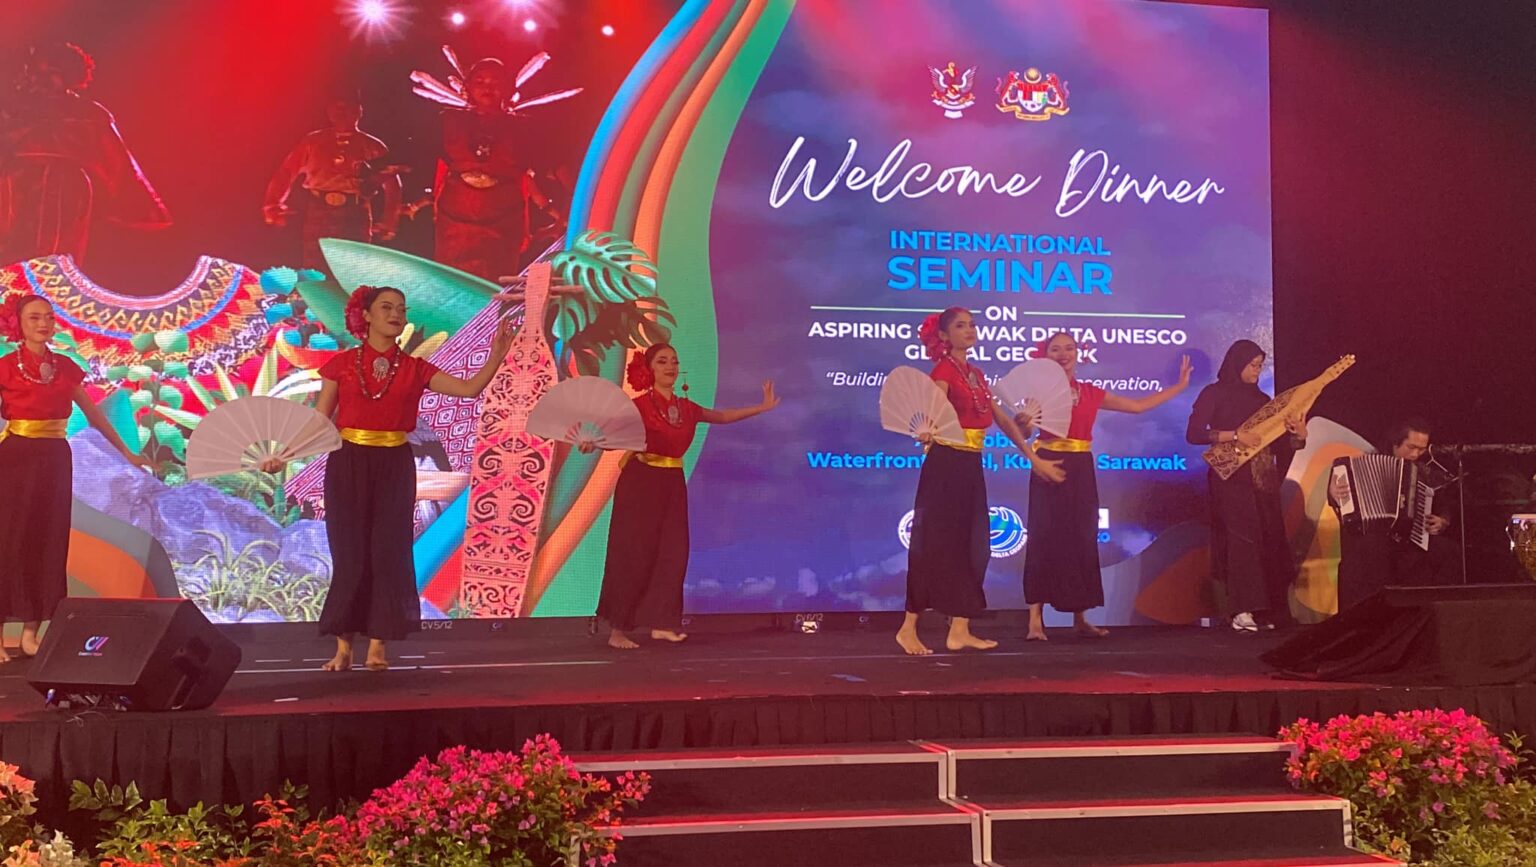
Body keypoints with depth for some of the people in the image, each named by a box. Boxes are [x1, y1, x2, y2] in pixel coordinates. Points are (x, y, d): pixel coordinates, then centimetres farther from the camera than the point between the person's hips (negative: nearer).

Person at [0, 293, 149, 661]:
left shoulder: (65, 367, 9)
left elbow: (93, 414, 17)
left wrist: (127, 453, 21)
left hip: (55, 461, 5)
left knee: (48, 543, 5)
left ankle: (31, 630, 12)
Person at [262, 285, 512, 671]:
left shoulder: (414, 368, 4)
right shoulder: (341, 364, 1)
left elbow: (470, 389, -2)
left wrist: (497, 353, -13)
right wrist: (283, 454, -8)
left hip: (394, 467, 1)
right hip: (348, 466, -1)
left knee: (388, 552, 1)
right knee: (349, 554, 1)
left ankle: (378, 645, 9)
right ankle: (343, 646, 10)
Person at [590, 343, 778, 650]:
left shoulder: (685, 408, 9)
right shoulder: (640, 405, -11)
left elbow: (722, 416, 24)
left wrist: (762, 408, 28)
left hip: (672, 483, 6)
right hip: (640, 481, -6)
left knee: (673, 551, 4)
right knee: (633, 553, -6)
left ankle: (660, 623, 14)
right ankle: (617, 630, -1)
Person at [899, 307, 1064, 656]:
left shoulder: (976, 375, 16)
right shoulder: (943, 371, -7)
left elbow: (1003, 420, 19)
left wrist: (1034, 459, 18)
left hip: (970, 467, 8)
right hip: (945, 465, -8)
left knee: (972, 546, 6)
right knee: (935, 545, -7)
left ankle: (960, 631, 10)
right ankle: (908, 628, 0)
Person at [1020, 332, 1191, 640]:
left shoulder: (1091, 393, 11)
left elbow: (1138, 405, 17)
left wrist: (1179, 386, 20)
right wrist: (1026, 420, -30)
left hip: (1081, 472, 4)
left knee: (1081, 540, 5)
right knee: (1045, 539, -9)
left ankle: (1080, 617, 14)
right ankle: (1036, 620, -8)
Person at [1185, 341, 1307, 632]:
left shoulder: (1261, 398, 16)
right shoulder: (1215, 394, 0)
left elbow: (1277, 442, 14)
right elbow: (1193, 434, -10)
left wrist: (1298, 436, -6)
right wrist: (1236, 436, -17)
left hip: (1263, 479, 6)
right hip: (1231, 476, -6)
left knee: (1268, 540, 3)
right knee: (1241, 536, -15)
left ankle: (1267, 611, 10)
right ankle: (1241, 611, -15)